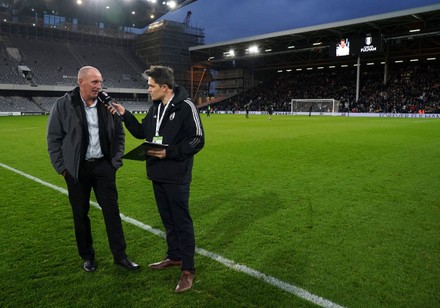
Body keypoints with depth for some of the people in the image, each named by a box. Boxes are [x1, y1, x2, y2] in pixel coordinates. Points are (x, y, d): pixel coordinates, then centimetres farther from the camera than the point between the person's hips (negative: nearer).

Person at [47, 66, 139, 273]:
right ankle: (87, 256, 28)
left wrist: (116, 161, 4)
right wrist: (61, 167, -4)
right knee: (80, 214, 10)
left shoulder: (107, 105, 1)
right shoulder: (63, 105, -5)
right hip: (76, 169, -1)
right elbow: (54, 138, -1)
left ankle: (120, 255, 16)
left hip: (103, 166, 1)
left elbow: (119, 134, 10)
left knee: (111, 210, 4)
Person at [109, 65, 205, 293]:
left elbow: (197, 141, -16)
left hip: (176, 176, -8)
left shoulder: (185, 106, -14)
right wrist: (125, 114, 6)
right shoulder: (155, 107, 10)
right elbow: (141, 132, 17)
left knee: (181, 221, 0)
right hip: (157, 174, 8)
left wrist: (169, 153, -20)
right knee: (167, 218, 18)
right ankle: (174, 256, 35)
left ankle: (188, 270, 12)